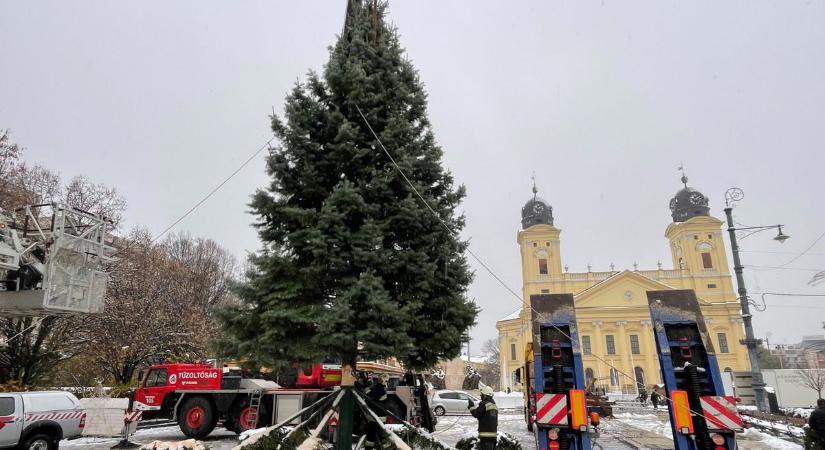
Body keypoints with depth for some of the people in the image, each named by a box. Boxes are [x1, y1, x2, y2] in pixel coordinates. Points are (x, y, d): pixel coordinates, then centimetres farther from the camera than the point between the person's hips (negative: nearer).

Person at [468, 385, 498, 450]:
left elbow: (476, 414, -11)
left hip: (485, 434, -9)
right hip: (494, 433, 9)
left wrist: (471, 406, 5)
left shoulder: (484, 404, -14)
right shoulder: (494, 405, 15)